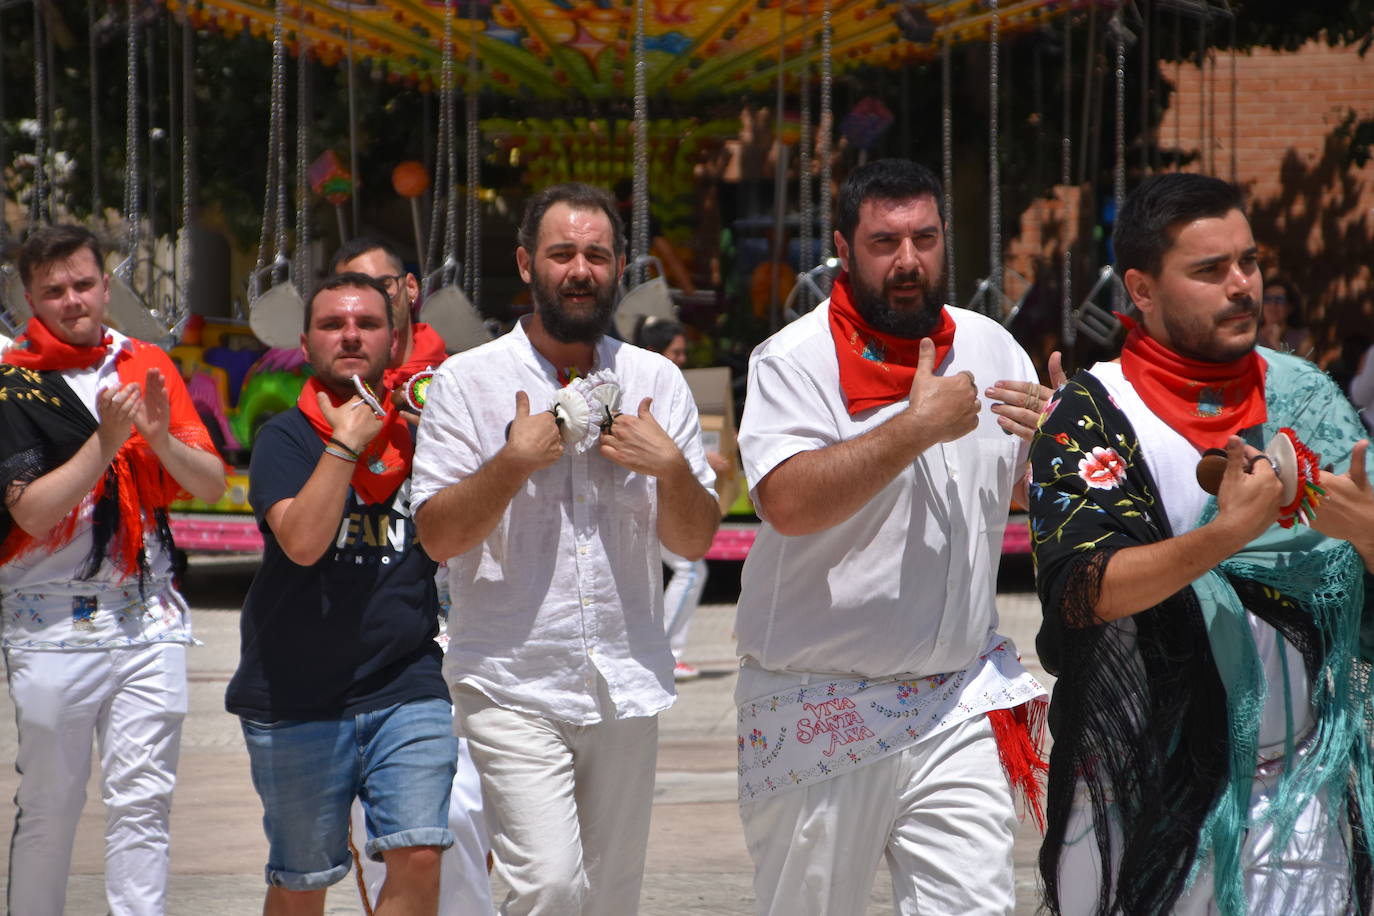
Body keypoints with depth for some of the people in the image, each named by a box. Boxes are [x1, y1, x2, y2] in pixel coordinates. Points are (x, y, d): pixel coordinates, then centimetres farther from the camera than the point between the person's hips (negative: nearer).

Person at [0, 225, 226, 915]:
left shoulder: (149, 368, 10)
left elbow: (213, 484, 6)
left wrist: (161, 439, -12)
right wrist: (106, 442, -19)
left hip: (148, 620, 3)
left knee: (143, 801, -1)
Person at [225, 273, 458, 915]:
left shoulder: (417, 434, 8)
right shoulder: (285, 439, -3)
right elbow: (303, 541, -19)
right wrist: (345, 444, -18)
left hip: (408, 688, 2)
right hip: (297, 699, -2)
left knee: (418, 858, -14)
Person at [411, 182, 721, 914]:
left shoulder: (656, 382, 8)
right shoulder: (468, 382, -1)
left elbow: (695, 541, 8)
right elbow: (437, 536, -5)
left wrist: (669, 466, -10)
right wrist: (515, 461, -16)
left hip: (626, 684, 4)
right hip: (514, 688, -4)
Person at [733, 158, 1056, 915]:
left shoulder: (990, 348, 9)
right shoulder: (794, 361, -8)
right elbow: (789, 502, -25)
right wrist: (919, 427, -21)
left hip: (958, 706, 3)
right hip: (819, 710, -3)